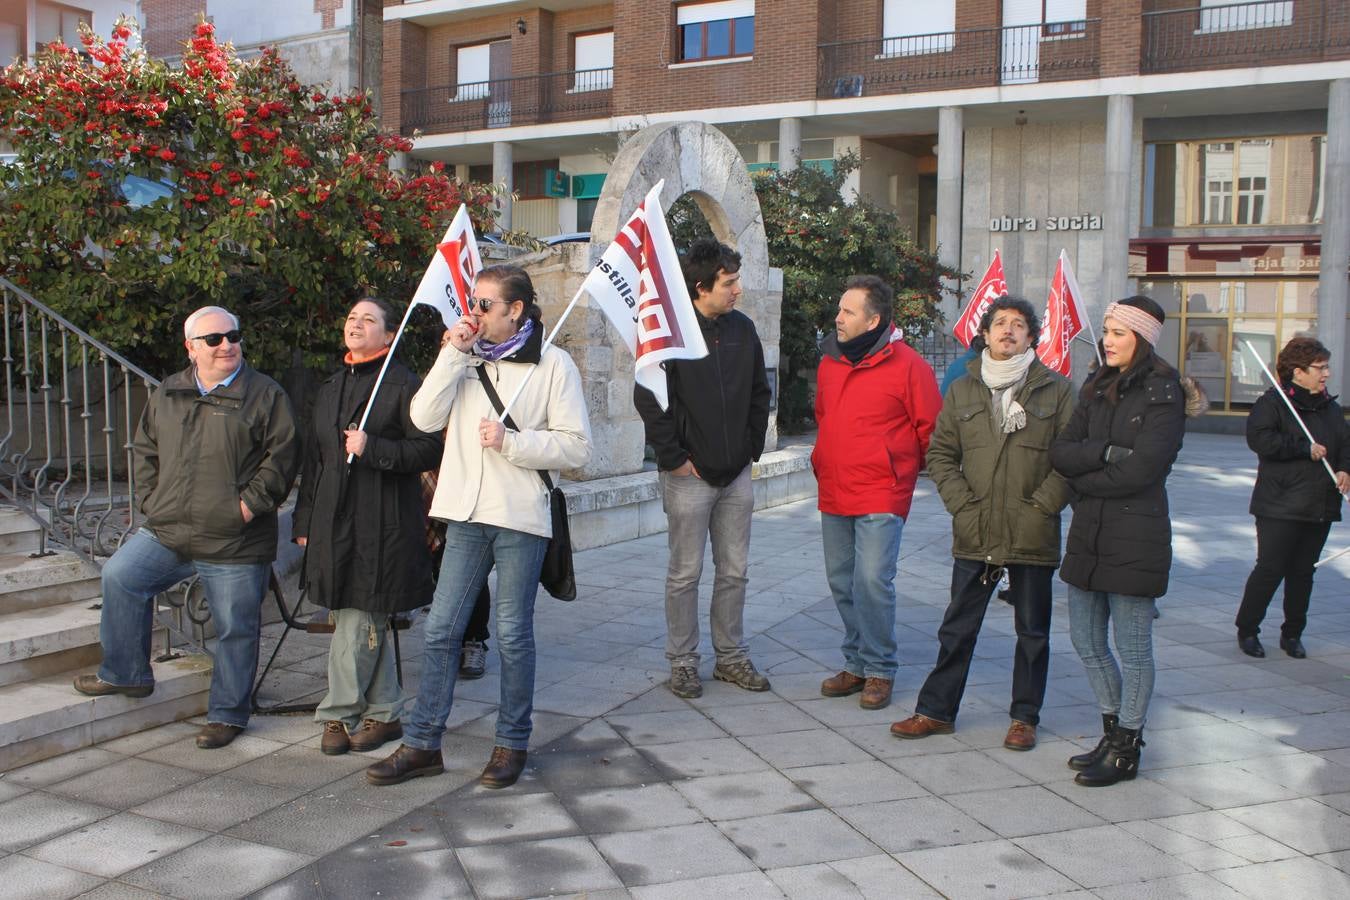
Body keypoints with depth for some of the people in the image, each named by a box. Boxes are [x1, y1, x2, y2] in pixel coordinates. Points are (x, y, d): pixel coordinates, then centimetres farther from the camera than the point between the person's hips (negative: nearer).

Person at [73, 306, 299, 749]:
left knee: (235, 629, 2)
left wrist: (251, 502, -14)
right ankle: (126, 673, 18)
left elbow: (281, 455, -7)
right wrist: (152, 499, 8)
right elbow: (145, 451, 20)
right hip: (166, 531, 5)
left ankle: (226, 714, 19)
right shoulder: (167, 394, 13)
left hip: (235, 544, -5)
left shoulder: (265, 394, -3)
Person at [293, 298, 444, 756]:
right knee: (369, 623, 12)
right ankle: (385, 714, 22)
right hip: (335, 519, 7)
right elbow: (315, 457, 19)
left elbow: (429, 448, -11)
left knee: (357, 619, -4)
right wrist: (305, 520, 17)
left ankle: (337, 715, 11)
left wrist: (372, 448, -19)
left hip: (383, 523, -7)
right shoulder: (330, 388, 17)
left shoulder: (403, 384, -5)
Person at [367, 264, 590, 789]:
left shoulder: (553, 364, -3)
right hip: (466, 513, 4)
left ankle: (513, 744, 20)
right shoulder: (466, 358, 10)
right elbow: (424, 418, -2)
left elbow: (576, 448, -7)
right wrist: (454, 354, -8)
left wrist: (511, 442, -16)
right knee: (441, 629, 6)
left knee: (513, 633, 5)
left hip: (521, 517, -4)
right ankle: (422, 744, 16)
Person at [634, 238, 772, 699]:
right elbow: (648, 399, -16)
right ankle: (682, 662, 18)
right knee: (686, 573, 5)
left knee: (734, 571, 12)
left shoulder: (742, 328, 6)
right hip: (689, 476, -5)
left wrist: (753, 448, 8)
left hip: (737, 475, 5)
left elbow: (760, 394, 15)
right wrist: (673, 457, -14)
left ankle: (731, 656, 25)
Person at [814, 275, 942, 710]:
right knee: (841, 581, 10)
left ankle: (879, 670, 6)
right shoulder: (830, 361, 10)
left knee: (873, 580, -11)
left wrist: (903, 467, 7)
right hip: (833, 493, 6)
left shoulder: (907, 365, -10)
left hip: (881, 495, -6)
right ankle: (856, 663, 24)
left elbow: (930, 428, -3)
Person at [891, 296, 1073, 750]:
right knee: (958, 627, 9)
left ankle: (1024, 717, 24)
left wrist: (1042, 506, -10)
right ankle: (936, 710, 20)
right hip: (975, 534, 2)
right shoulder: (962, 389, 8)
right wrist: (962, 503, -3)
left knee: (1032, 631, 10)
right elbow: (940, 453, 8)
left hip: (1033, 536, -1)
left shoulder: (1056, 390, 1)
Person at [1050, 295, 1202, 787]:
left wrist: (1083, 479, -7)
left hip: (1135, 536, -7)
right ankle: (1114, 732, 31)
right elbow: (1060, 452, 1)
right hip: (1088, 533, 7)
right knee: (1086, 641, 14)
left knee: (1133, 649, 4)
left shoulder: (1163, 393, -8)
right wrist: (1108, 453, -14)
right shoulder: (1096, 388, 12)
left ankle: (1127, 750, 17)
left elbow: (1141, 470, -18)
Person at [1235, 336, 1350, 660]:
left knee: (1303, 572, 11)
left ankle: (1292, 633, 22)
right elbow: (1259, 438, -22)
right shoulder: (1272, 403, -7)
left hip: (1320, 507, 6)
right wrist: (1306, 448, -19)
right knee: (1270, 569, -5)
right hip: (1280, 507, -6)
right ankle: (1247, 630, 8)